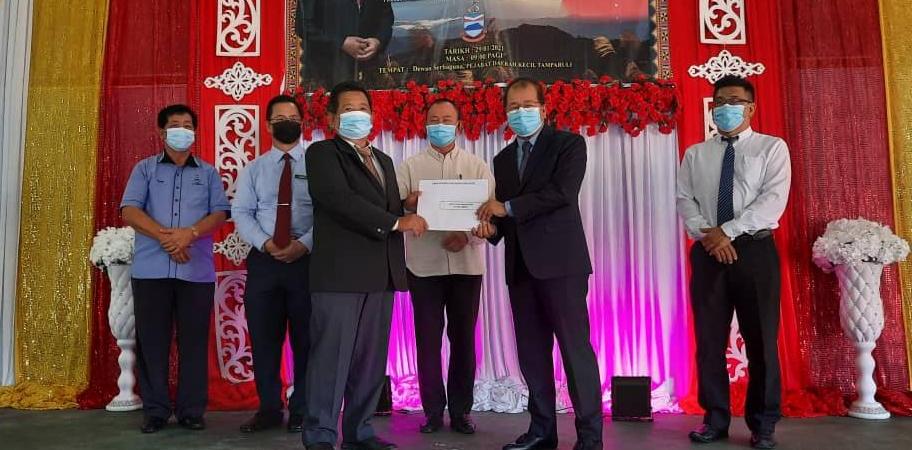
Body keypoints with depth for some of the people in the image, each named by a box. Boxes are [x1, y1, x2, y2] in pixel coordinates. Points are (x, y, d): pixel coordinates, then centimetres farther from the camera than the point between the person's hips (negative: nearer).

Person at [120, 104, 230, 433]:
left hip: (197, 270, 0)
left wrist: (190, 234, -16)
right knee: (152, 340, 3)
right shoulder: (145, 169, 12)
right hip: (151, 269, 0)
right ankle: (155, 410, 13)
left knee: (194, 341, 2)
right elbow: (129, 210, -1)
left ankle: (191, 410, 11)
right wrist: (164, 235, -15)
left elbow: (220, 213, 2)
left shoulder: (208, 173, 14)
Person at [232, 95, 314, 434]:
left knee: (305, 339, 5)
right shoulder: (253, 169, 12)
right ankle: (269, 409, 19)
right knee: (263, 339, 6)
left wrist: (303, 244, -19)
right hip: (263, 260, 2)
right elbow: (241, 213, 4)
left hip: (307, 259, -2)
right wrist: (266, 243, -13)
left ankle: (301, 410, 18)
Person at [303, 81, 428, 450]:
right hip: (340, 271, -7)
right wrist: (396, 222, -19)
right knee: (332, 356, -3)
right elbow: (340, 199, -16)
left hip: (381, 273, 7)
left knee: (371, 358, 9)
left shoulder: (383, 161, 23)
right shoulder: (322, 153, 0)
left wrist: (408, 209, 0)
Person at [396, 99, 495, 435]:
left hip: (466, 264, 0)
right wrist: (406, 204, -25)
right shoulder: (410, 167, 7)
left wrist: (468, 236, -19)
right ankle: (433, 411, 15)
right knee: (428, 339, 4)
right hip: (424, 265, 0)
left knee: (463, 338, 7)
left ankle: (460, 411, 18)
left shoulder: (477, 166, 7)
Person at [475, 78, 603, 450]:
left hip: (560, 260, -6)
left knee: (575, 347, -5)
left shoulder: (569, 144, 1)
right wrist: (491, 225, -3)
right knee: (531, 352, 9)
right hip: (520, 265, 6)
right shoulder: (503, 158, 20)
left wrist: (507, 207, -13)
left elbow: (562, 192, -15)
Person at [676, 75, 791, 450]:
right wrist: (707, 235, -13)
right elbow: (684, 200, 4)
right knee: (709, 338, 4)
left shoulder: (772, 148, 5)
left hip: (755, 250, -2)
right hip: (707, 251, 3)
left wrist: (727, 230, -15)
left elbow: (773, 200, -8)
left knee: (761, 338, 3)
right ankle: (715, 419, 16)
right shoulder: (695, 154, 13)